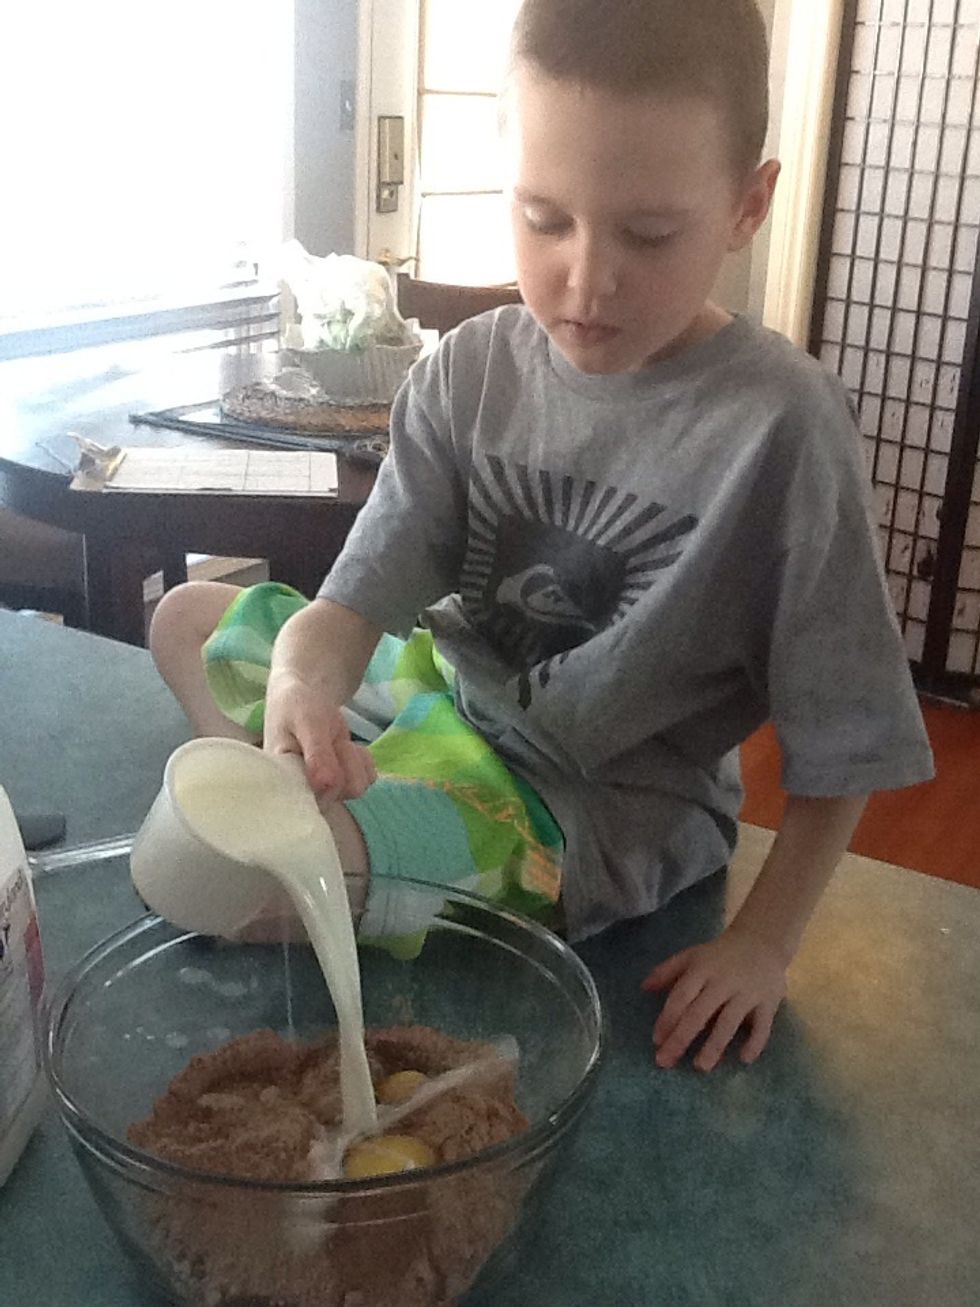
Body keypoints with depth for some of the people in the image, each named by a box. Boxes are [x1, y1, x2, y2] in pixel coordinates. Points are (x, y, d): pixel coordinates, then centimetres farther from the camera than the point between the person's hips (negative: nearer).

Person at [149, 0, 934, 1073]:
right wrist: (307, 680, -35)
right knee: (188, 619, 17)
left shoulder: (779, 423, -22)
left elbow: (840, 739, -14)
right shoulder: (473, 370, -8)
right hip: (447, 692, 6)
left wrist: (763, 943, -14)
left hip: (608, 806, -6)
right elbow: (354, 601, -12)